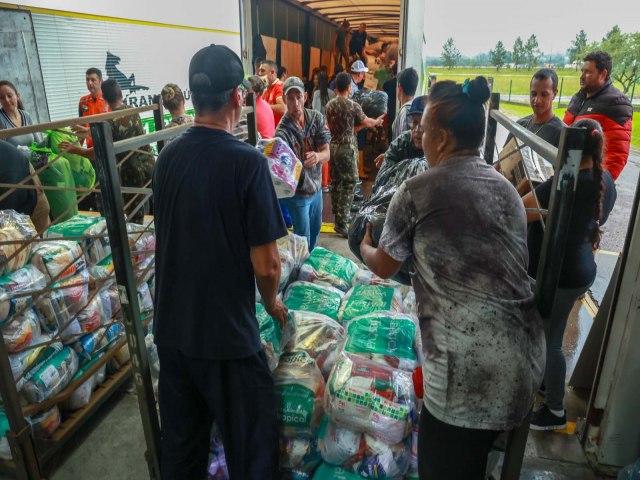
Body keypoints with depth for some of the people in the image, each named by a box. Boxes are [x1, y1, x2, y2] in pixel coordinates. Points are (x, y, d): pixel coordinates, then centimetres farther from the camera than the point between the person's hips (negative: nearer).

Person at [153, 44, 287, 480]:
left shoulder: (168, 156, 1)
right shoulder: (247, 161, -18)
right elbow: (265, 265, -18)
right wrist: (272, 302, 4)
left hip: (171, 328, 6)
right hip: (227, 334, -6)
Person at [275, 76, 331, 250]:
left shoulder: (317, 118, -8)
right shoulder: (282, 132, -23)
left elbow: (326, 153, -12)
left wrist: (317, 156, -36)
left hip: (316, 186, 6)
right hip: (297, 192, -6)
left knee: (315, 229, 25)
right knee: (303, 238, 5)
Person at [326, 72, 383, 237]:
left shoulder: (329, 105, 5)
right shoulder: (353, 106, -10)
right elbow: (366, 122, 3)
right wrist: (377, 121, 27)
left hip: (333, 146, 6)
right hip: (347, 148, -6)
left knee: (335, 181, 15)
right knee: (348, 185, -2)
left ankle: (337, 214, 25)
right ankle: (341, 222, -5)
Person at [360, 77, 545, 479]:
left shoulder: (418, 191, -9)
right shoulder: (506, 187, 10)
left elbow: (384, 268, 4)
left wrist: (365, 247, 26)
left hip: (469, 365, -7)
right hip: (525, 356, 7)